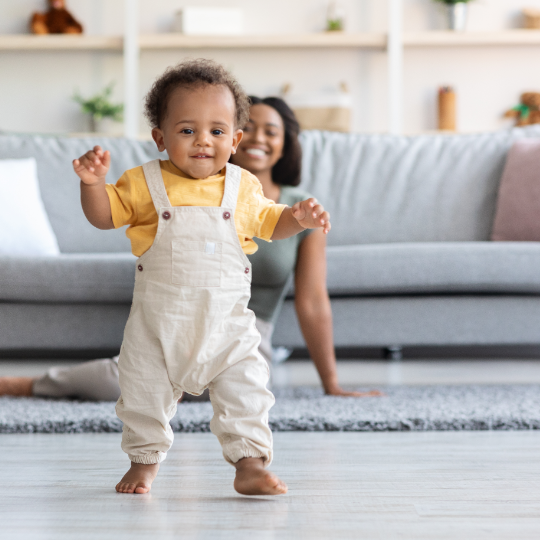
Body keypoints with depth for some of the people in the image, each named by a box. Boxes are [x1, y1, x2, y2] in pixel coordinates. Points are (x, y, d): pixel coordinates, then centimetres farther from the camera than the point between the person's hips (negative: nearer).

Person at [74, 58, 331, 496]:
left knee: (246, 390, -6)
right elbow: (103, 215, 1)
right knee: (144, 390, 9)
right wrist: (93, 181, -18)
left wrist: (299, 217, -4)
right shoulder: (145, 184, -4)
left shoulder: (242, 187, 1)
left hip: (227, 320, 0)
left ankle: (250, 464, 5)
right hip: (158, 320, 0)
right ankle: (145, 460, 30)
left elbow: (268, 222, 16)